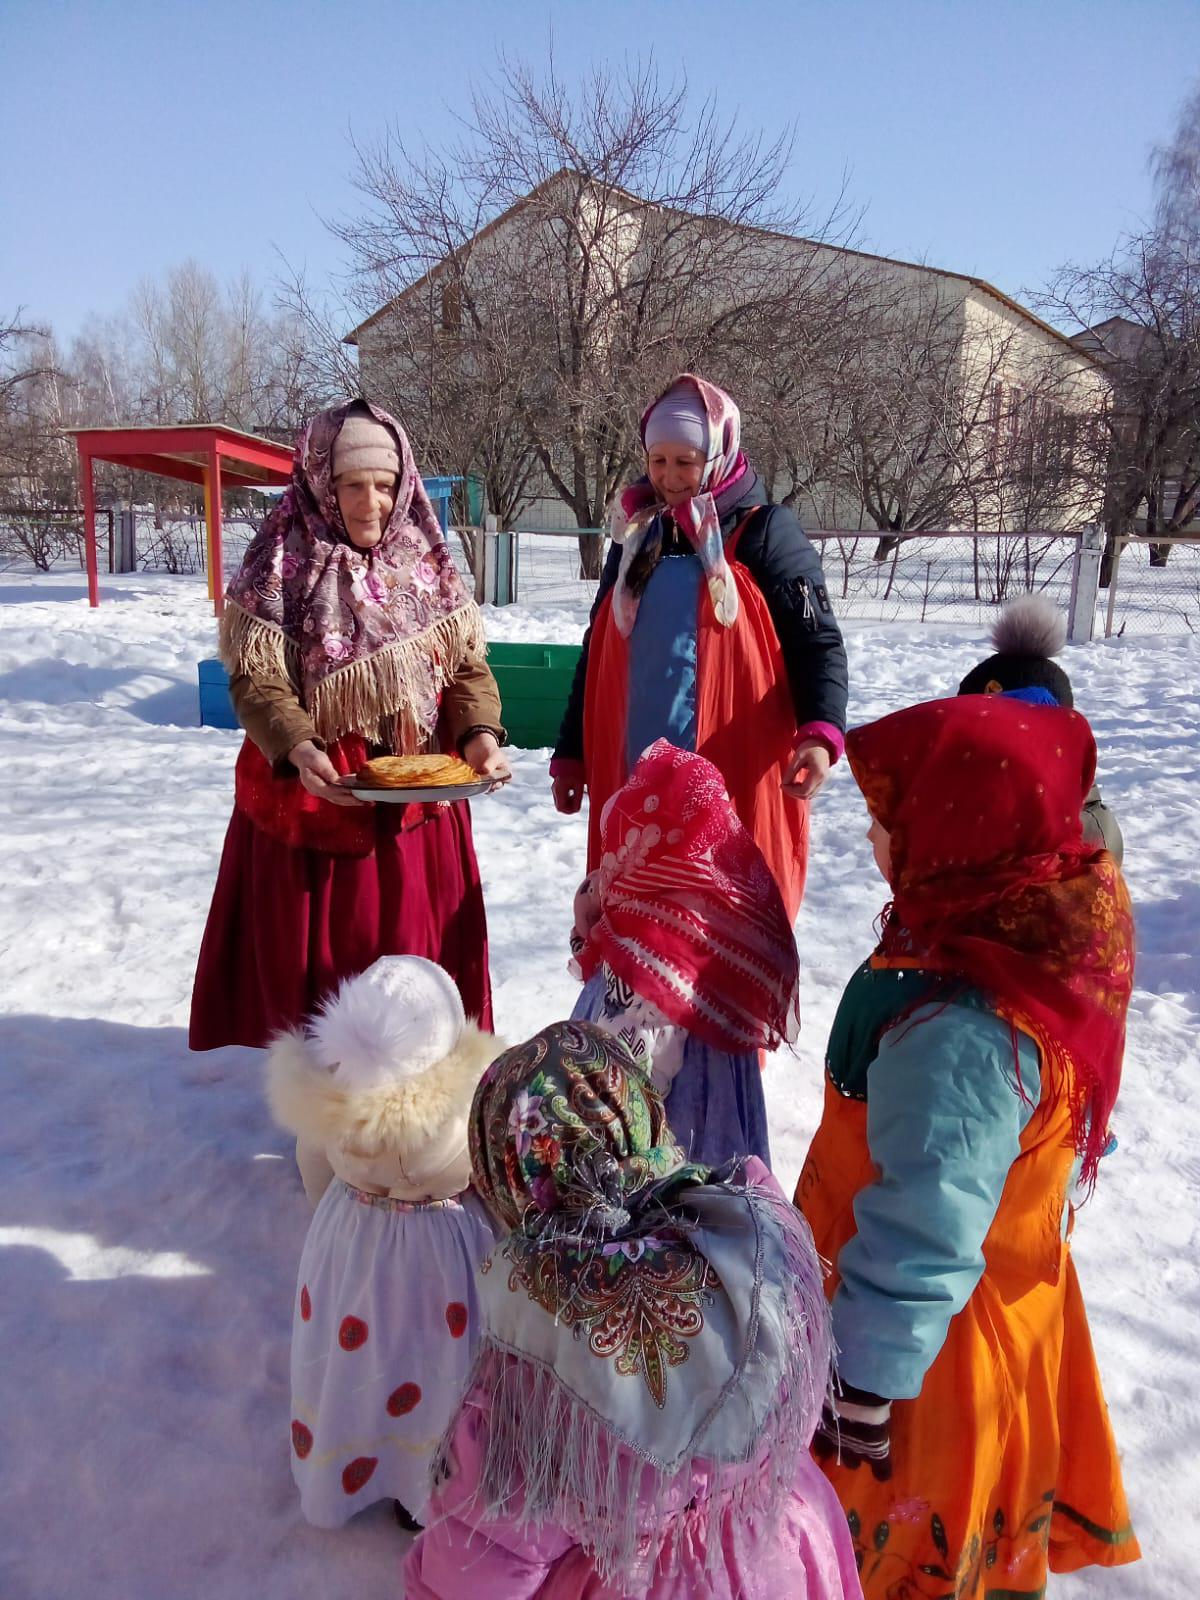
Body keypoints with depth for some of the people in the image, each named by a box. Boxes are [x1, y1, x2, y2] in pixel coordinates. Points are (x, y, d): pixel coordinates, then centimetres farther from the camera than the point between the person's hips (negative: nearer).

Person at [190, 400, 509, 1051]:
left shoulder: (427, 562, 5)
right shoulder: (283, 562, -6)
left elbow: (467, 663, 3)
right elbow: (255, 680, -11)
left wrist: (479, 733, -17)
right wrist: (298, 750, -30)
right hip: (311, 790, -2)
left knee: (417, 949, 12)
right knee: (315, 954, 10)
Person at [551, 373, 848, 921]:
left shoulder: (764, 531, -1)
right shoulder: (637, 535, 14)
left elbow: (817, 640, -6)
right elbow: (597, 654, 20)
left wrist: (820, 729, -24)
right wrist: (572, 751, 18)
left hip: (736, 781, -5)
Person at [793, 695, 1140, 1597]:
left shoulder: (958, 1031, -40)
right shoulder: (1048, 937, -10)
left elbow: (918, 1241, -32)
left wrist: (859, 1384, -19)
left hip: (926, 1345, -8)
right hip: (1011, 1294, 8)